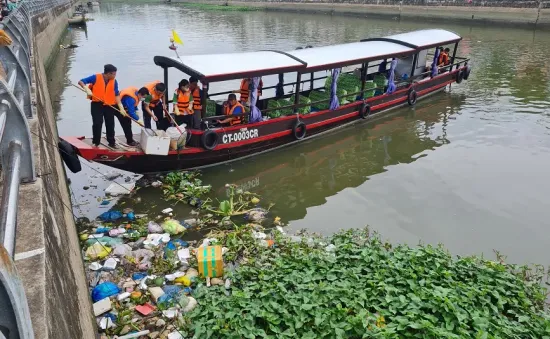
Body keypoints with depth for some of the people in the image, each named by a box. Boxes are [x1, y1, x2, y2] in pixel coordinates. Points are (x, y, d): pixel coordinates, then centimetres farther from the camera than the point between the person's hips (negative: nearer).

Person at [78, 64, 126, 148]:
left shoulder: (114, 81, -2)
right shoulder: (96, 77, -10)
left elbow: (117, 94, 0)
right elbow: (81, 82, -7)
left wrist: (121, 107, -9)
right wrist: (87, 89, -27)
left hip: (109, 105, 3)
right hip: (97, 105, -3)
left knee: (110, 124, 8)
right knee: (97, 124, -4)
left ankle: (112, 142, 21)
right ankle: (96, 142, 11)